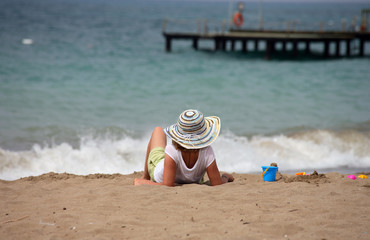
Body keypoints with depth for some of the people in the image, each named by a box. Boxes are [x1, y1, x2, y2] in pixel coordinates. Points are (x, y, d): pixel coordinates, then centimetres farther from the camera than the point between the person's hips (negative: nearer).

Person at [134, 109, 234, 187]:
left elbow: (168, 186, -43)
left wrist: (142, 182, -34)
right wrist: (225, 177, -15)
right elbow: (217, 185, -35)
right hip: (194, 181, 1)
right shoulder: (207, 152, -42)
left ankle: (146, 178, 43)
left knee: (158, 130, 25)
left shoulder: (172, 151, -47)